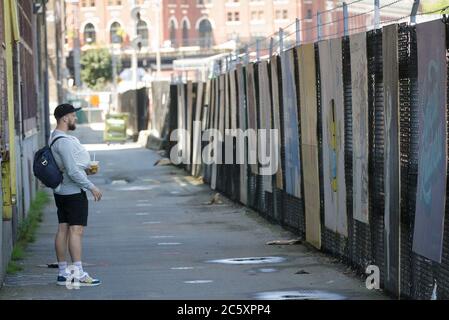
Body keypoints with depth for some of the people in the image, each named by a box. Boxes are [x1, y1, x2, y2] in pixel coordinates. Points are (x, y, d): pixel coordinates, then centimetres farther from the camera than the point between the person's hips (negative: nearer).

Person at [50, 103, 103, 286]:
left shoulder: (54, 138, 12)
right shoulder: (64, 141, -20)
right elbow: (72, 172, -23)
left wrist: (84, 169, 9)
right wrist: (91, 187, -15)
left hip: (60, 191, 10)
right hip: (73, 191, -10)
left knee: (63, 229, 10)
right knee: (76, 230, -9)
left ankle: (63, 273, 13)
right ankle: (79, 274, -10)